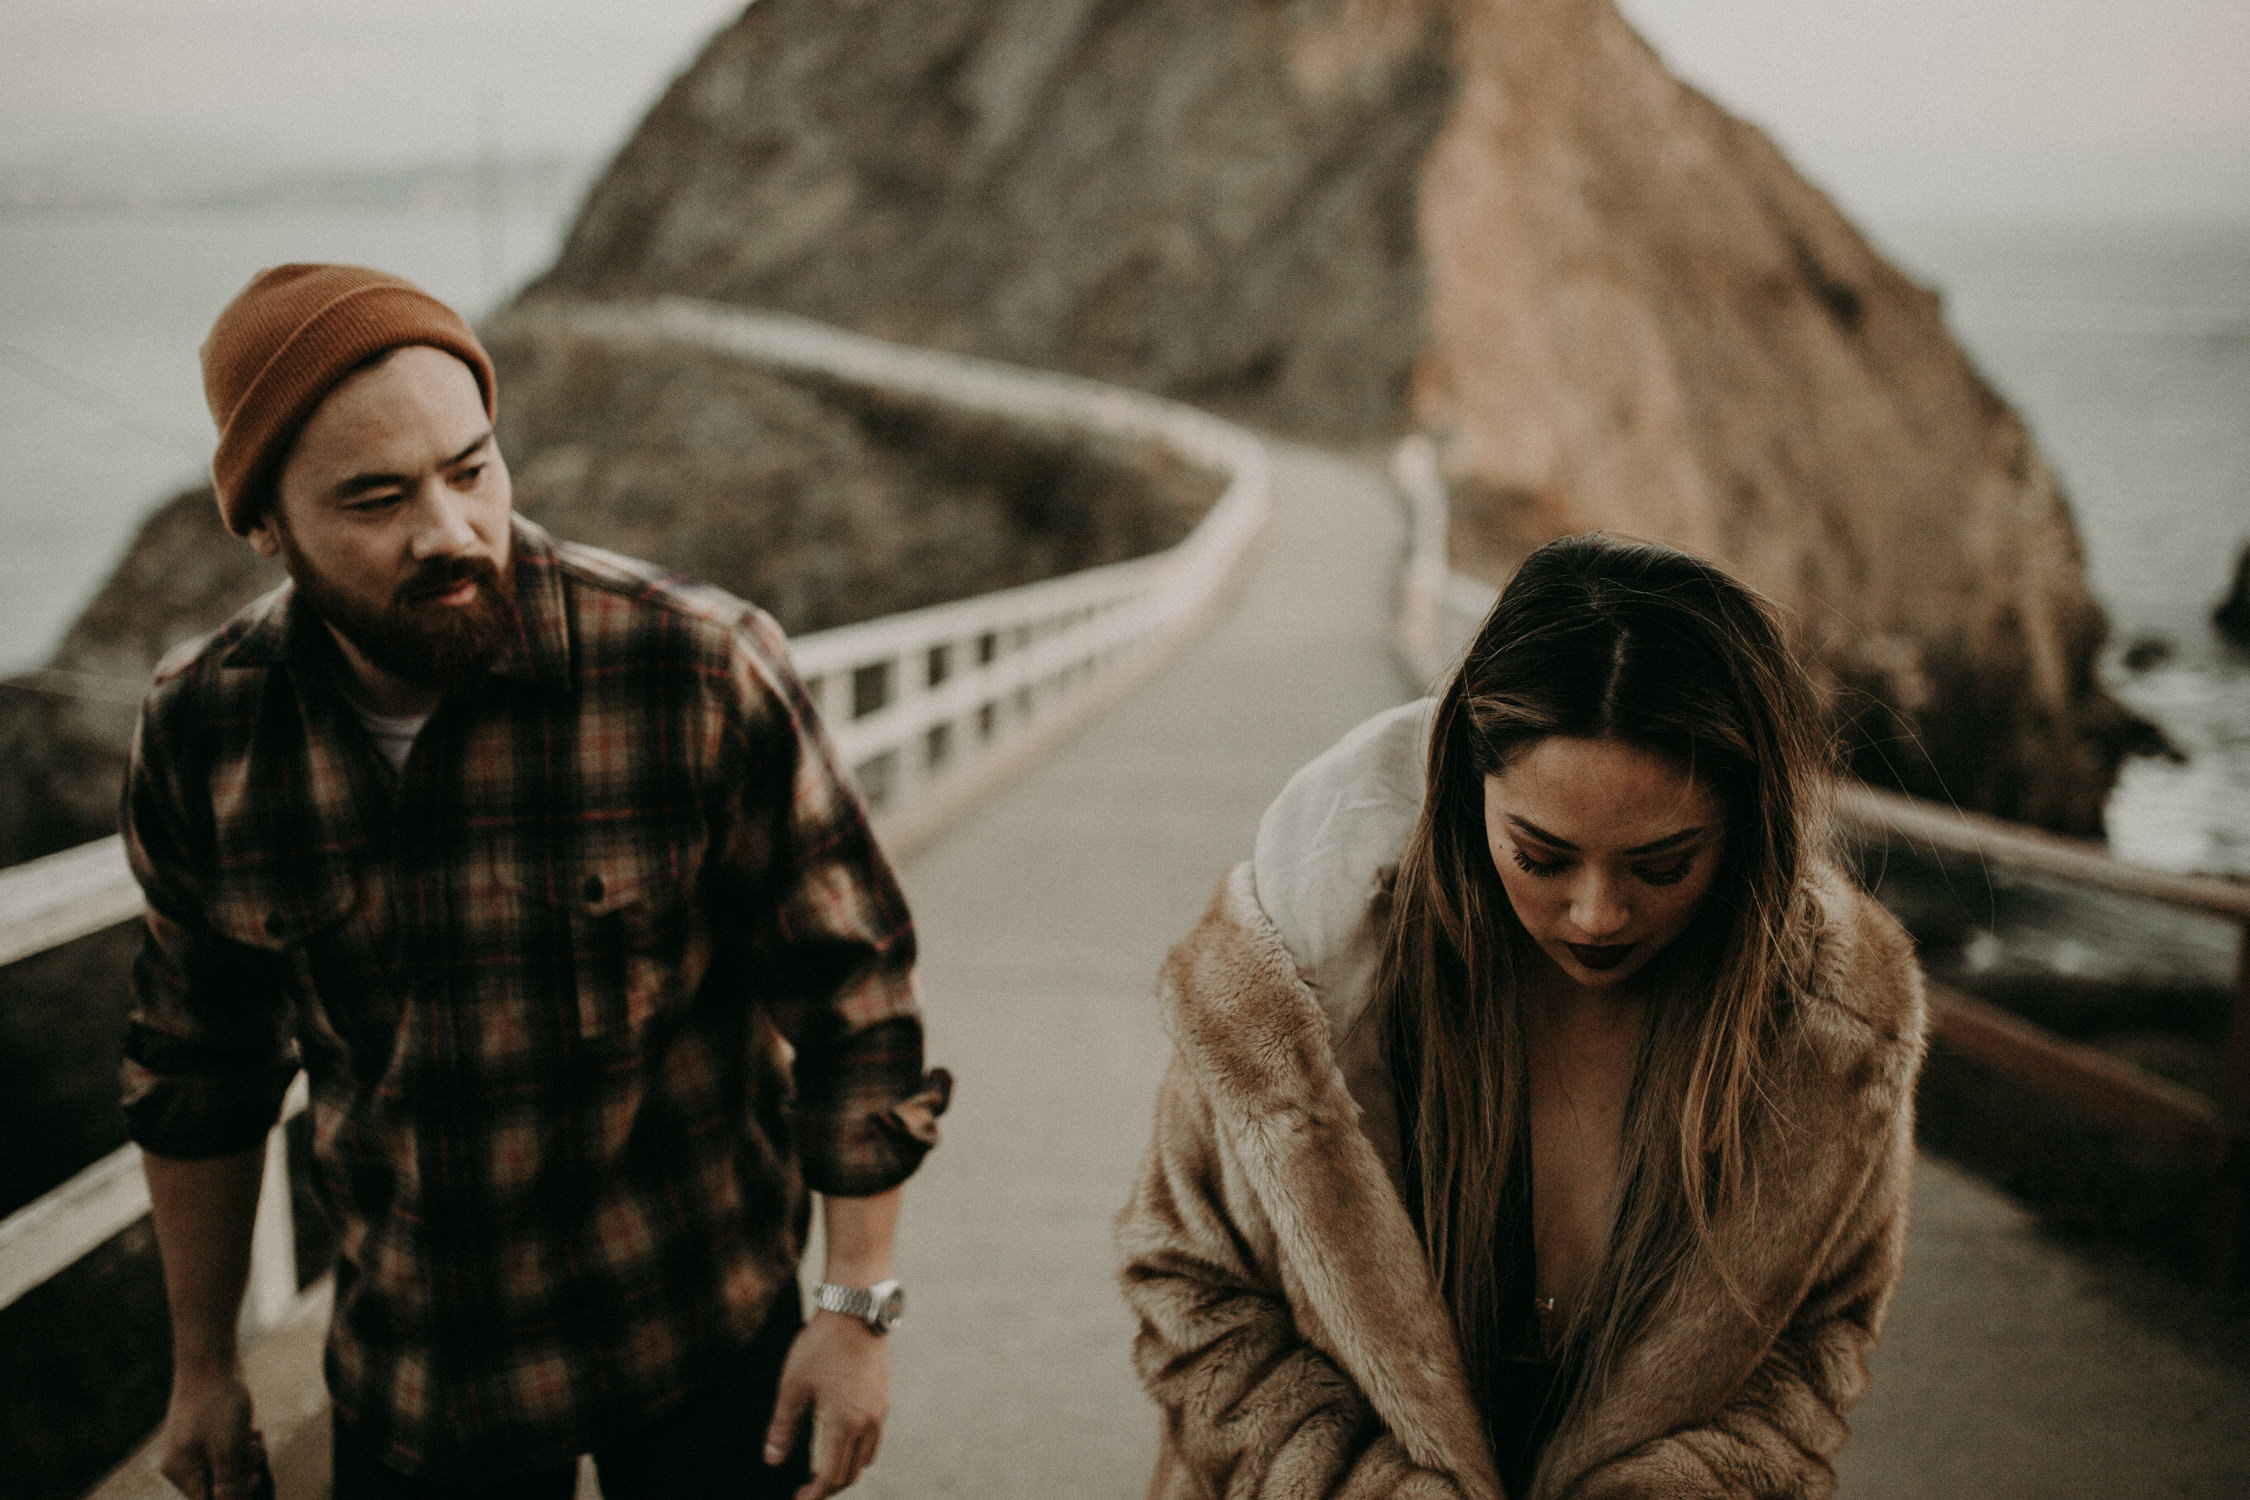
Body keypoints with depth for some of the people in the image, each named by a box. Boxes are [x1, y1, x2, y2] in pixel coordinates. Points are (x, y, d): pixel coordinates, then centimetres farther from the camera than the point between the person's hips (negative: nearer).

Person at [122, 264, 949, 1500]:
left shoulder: (703, 670, -20)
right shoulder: (199, 732, -8)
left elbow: (850, 996, -10)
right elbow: (200, 1070, 6)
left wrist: (858, 1308, -9)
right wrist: (202, 1364, 13)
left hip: (701, 1350, -2)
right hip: (409, 1373, 3)